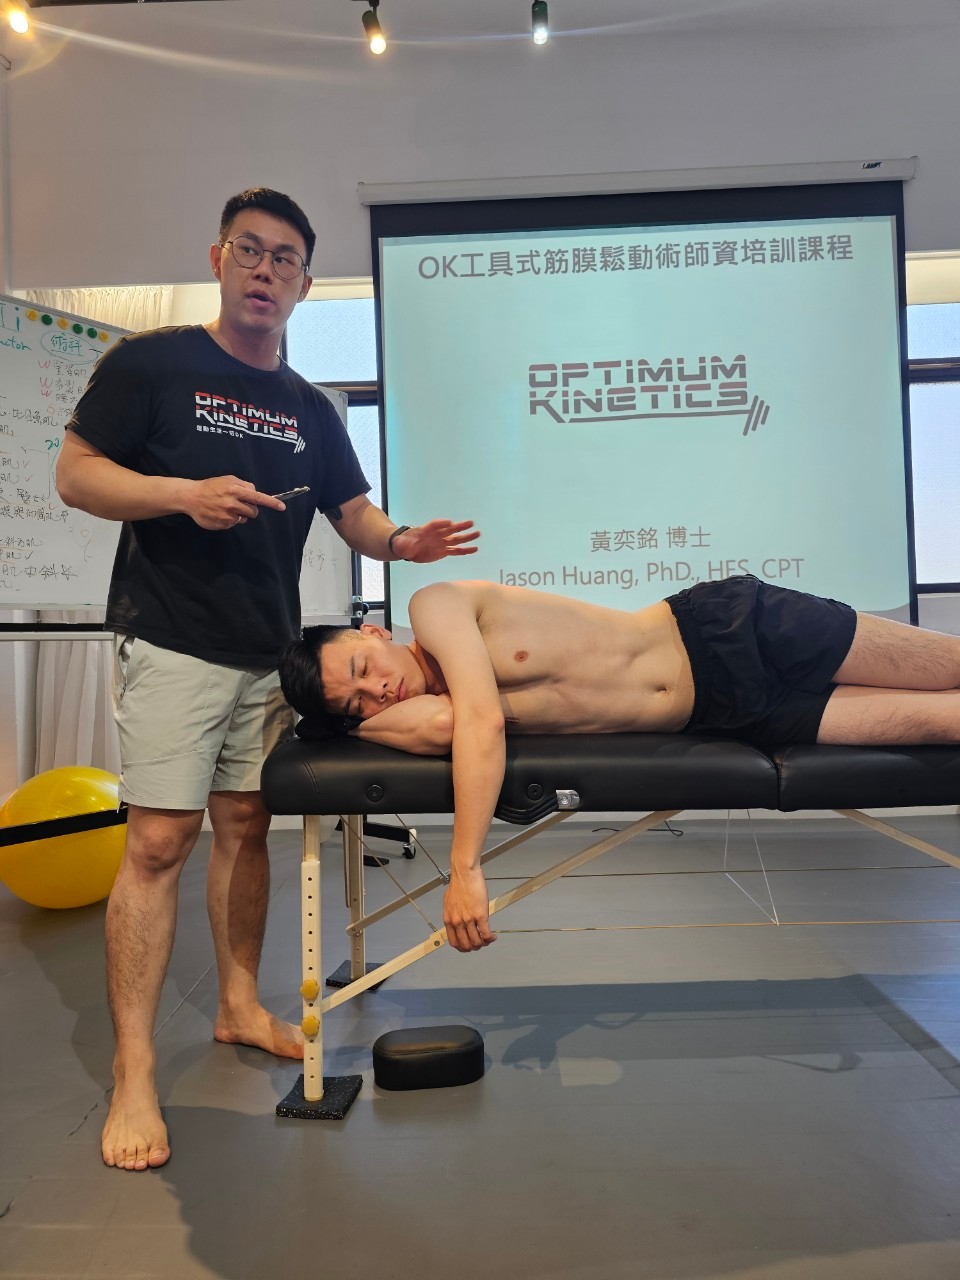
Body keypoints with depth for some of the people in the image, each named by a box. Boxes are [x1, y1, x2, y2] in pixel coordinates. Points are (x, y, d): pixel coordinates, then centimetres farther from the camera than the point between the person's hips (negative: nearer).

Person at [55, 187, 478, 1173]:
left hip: (268, 650, 5)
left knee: (244, 825, 12)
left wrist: (400, 541, -7)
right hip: (174, 642, -5)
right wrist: (186, 494, -18)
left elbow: (353, 512, 15)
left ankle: (238, 1006, 27)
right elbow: (75, 474, -2)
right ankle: (133, 1073, 3)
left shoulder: (308, 409, 16)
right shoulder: (151, 363, 1)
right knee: (159, 839, -7)